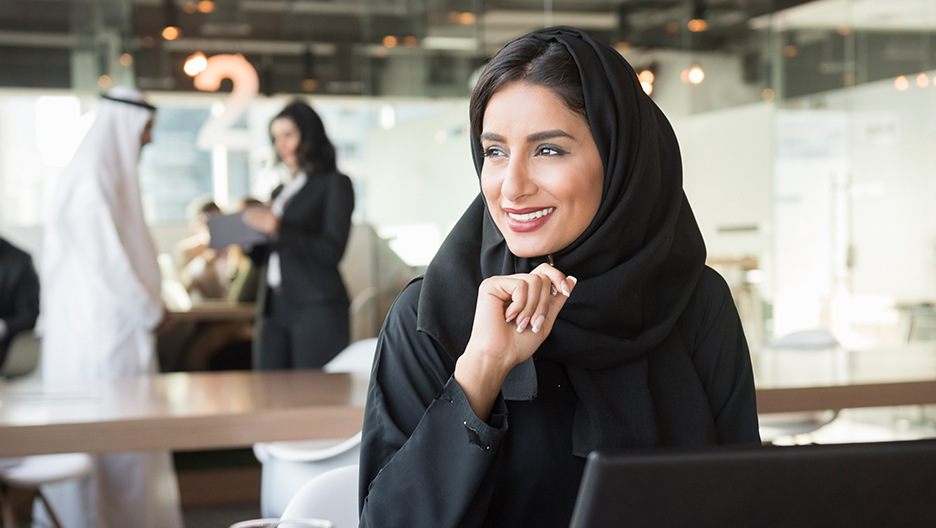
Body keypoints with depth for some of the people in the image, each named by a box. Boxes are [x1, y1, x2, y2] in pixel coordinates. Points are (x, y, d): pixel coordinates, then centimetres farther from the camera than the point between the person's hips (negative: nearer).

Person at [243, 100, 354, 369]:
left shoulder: (335, 183, 2)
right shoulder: (282, 190, 20)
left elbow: (332, 251, -10)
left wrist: (278, 229, -16)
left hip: (316, 309, -6)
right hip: (274, 307, 6)